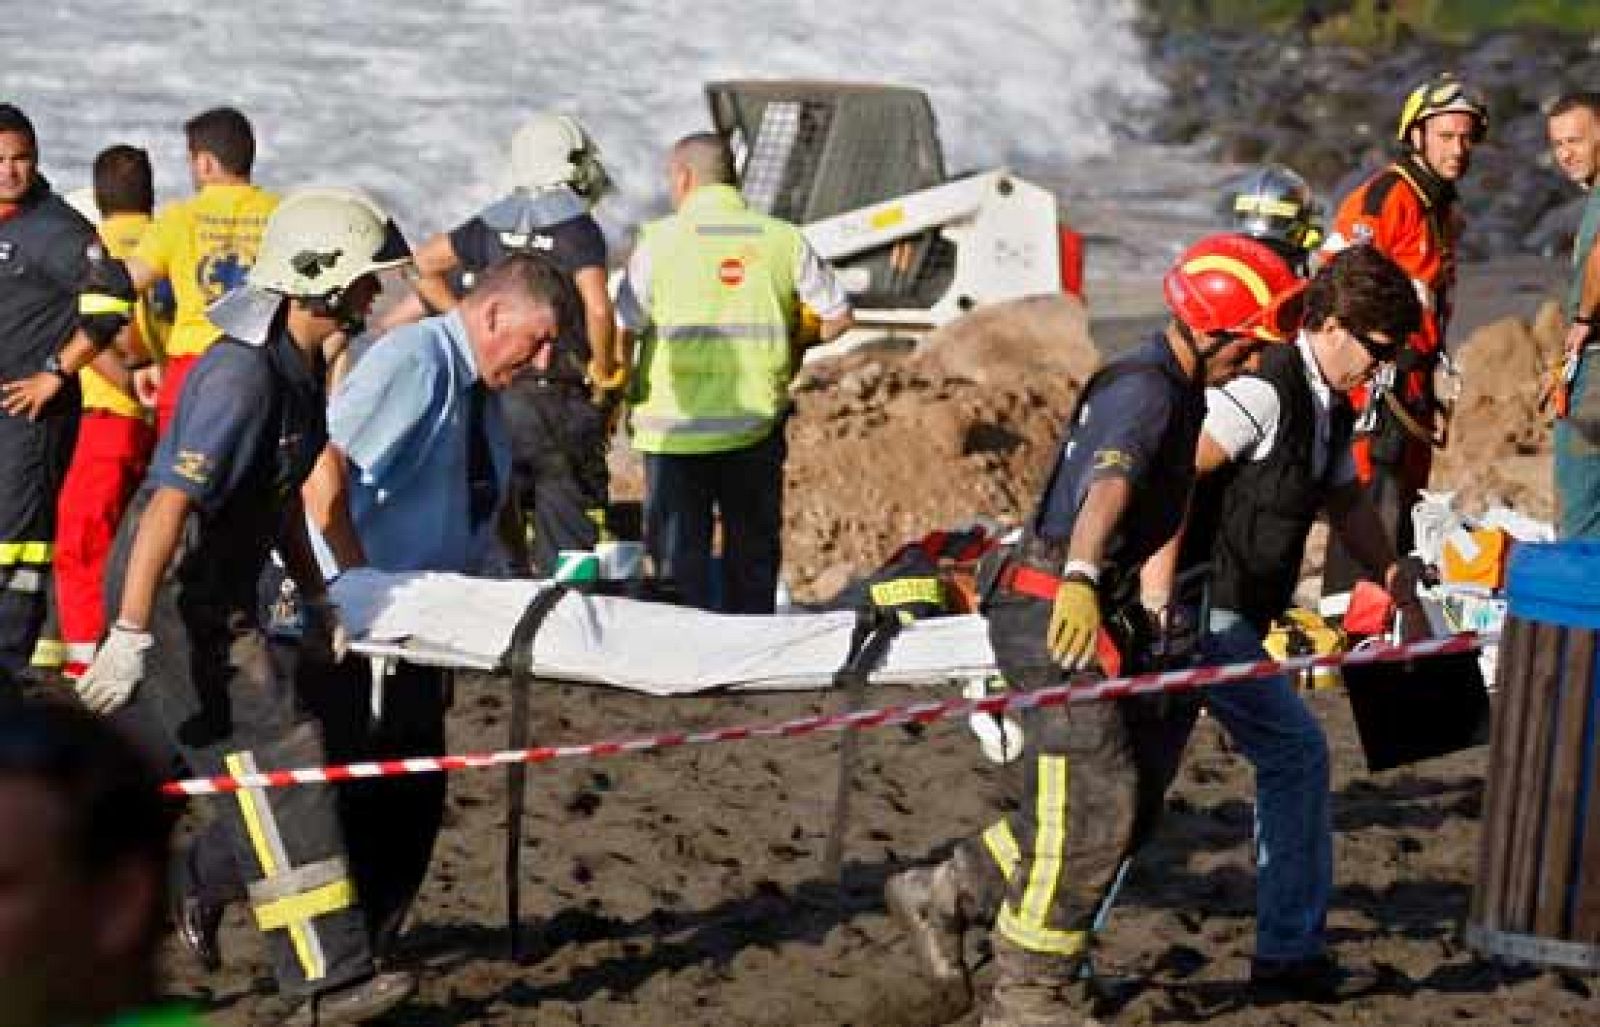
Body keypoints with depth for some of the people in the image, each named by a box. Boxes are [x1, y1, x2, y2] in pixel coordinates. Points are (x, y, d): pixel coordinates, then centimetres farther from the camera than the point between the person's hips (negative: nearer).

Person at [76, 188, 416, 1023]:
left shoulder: (299, 366, 7)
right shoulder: (242, 376, -24)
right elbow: (171, 503, -29)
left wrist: (314, 596, 16)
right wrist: (130, 635, -32)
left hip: (218, 599, 10)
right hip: (171, 599, -10)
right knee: (274, 761, -13)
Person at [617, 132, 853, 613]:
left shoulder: (661, 239, -7)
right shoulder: (783, 239, 2)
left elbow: (622, 330, -9)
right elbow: (837, 316, 6)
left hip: (676, 425, -3)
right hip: (758, 424, 3)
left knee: (680, 555, 6)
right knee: (754, 552, 16)